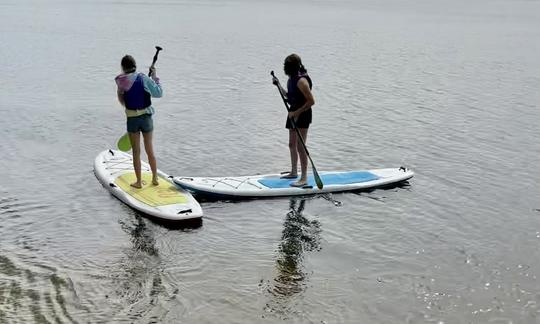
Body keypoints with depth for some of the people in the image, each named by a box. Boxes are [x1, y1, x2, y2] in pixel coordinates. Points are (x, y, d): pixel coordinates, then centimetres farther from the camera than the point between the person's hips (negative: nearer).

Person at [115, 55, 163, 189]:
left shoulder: (121, 82, -7)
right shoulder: (143, 78, -13)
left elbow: (122, 101, 0)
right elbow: (158, 93, -8)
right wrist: (154, 76, 1)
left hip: (132, 119, 0)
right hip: (146, 117, 0)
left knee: (136, 151, 11)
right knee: (149, 149, 15)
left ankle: (139, 182, 16)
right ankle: (155, 178, 25)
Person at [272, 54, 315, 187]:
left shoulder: (301, 81, -20)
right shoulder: (292, 79, 9)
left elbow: (311, 101, -22)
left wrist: (297, 112, -22)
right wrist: (278, 85, 15)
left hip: (302, 115, -10)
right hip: (294, 113, 10)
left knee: (300, 146, -10)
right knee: (292, 144, 19)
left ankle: (304, 178, -6)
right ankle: (294, 172, 35)